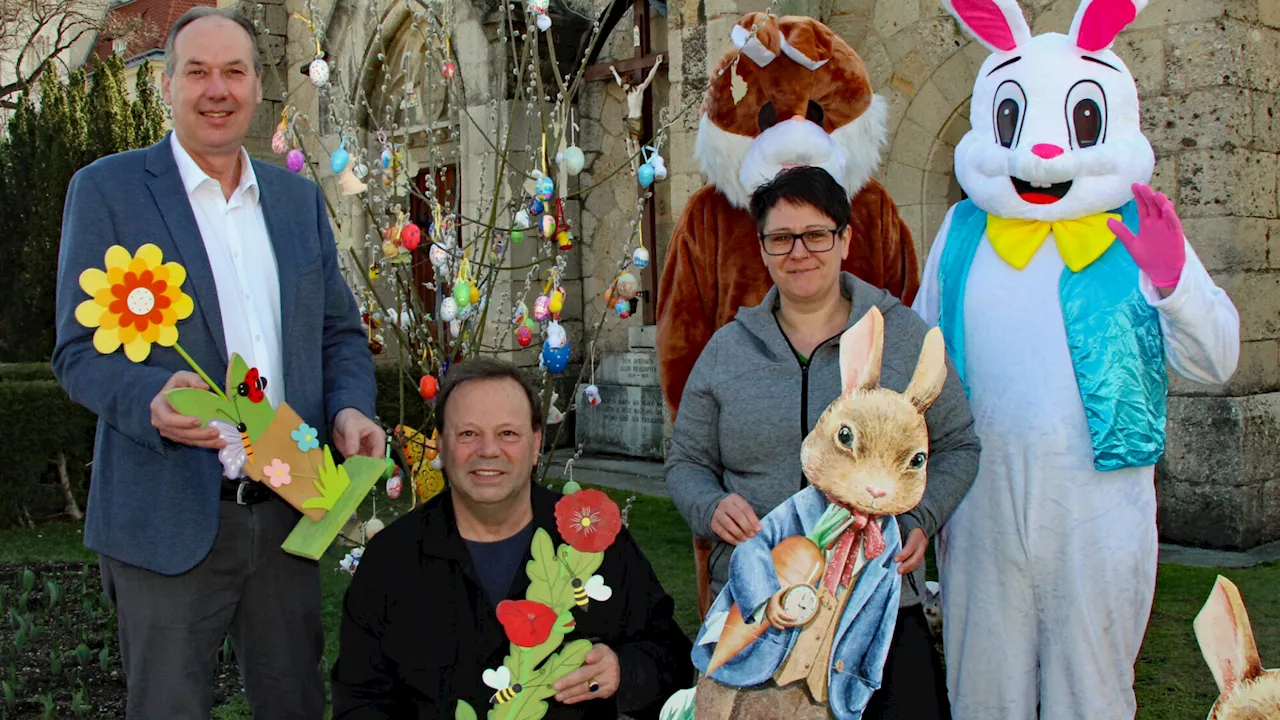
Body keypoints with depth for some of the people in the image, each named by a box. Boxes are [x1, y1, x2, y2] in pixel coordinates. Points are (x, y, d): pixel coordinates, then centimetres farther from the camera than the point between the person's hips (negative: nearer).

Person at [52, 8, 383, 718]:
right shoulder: (107, 189, -2)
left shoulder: (299, 197, 12)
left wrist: (350, 408, -6)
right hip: (168, 519, -4)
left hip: (288, 513, 5)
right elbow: (79, 350, -6)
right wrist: (153, 400, -27)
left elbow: (340, 331, 15)